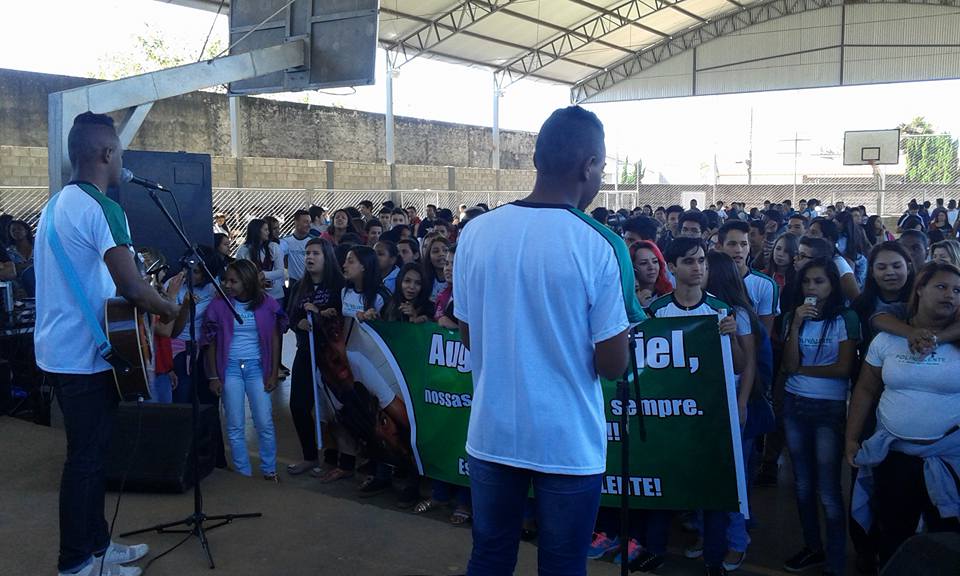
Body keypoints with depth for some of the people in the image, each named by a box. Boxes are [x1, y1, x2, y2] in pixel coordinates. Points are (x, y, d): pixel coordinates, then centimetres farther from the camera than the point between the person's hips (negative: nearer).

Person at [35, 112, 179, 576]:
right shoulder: (101, 207, -18)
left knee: (88, 452, 18)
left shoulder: (56, 205, 12)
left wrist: (143, 301, 18)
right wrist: (166, 307, -6)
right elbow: (131, 285, -25)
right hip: (85, 355, -9)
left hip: (60, 350, 9)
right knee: (88, 457, 2)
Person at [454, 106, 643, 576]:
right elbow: (612, 365, -11)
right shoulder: (600, 246, -16)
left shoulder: (476, 232, -4)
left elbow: (469, 337, 6)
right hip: (568, 442, -3)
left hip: (492, 432, 4)